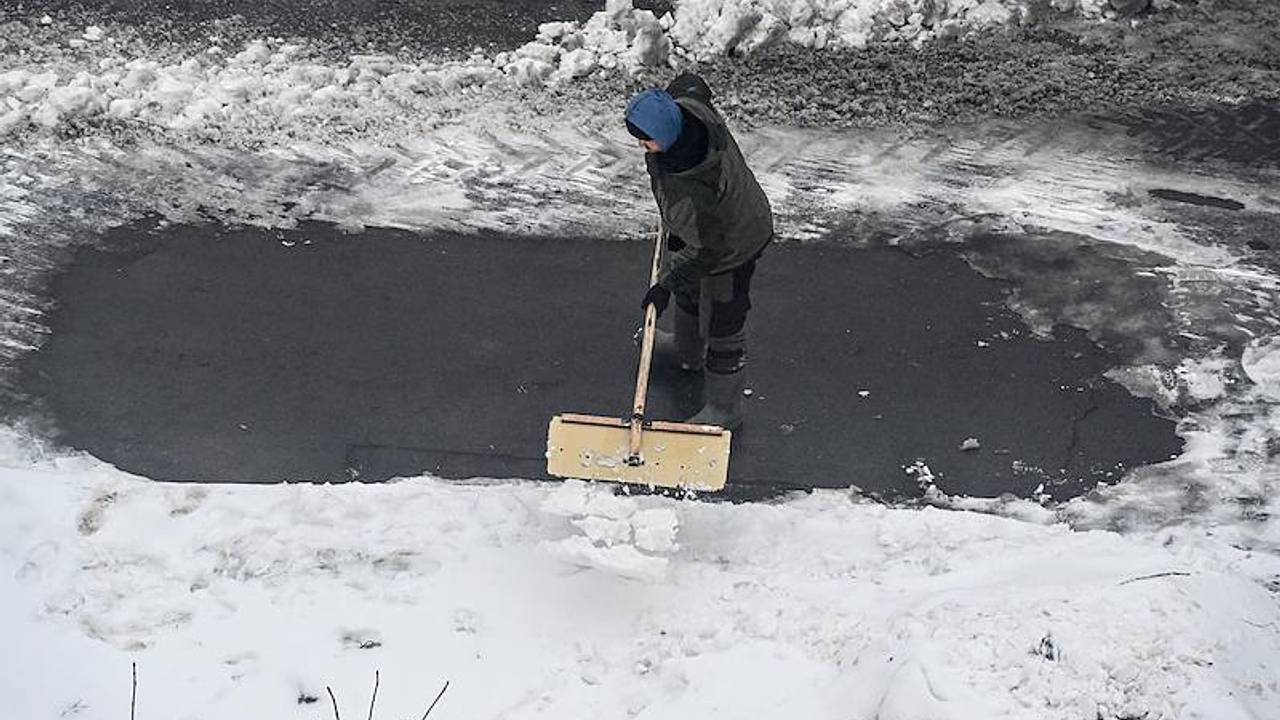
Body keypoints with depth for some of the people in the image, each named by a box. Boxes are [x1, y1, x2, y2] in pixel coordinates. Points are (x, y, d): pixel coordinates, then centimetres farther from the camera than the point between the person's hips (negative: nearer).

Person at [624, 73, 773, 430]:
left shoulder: (695, 191, -45)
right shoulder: (685, 104, -25)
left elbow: (704, 250, -30)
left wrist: (665, 284, -15)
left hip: (730, 246, -9)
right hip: (700, 226, 9)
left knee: (722, 327, 7)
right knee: (687, 290, 31)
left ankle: (724, 408, 26)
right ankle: (687, 350, 60)